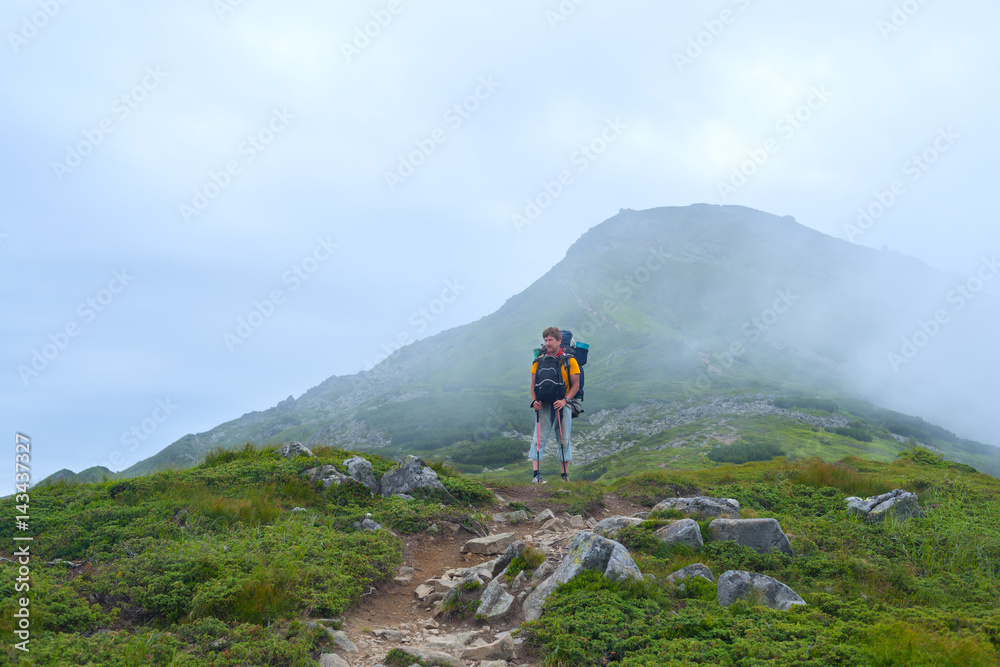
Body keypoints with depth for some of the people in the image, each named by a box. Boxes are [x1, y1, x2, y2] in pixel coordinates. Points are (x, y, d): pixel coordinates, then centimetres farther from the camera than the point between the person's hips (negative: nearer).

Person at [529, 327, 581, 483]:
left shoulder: (569, 361, 1)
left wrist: (565, 400, -15)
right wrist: (534, 400, -6)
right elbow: (533, 384, 12)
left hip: (562, 405, -1)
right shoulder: (539, 360, 9)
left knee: (564, 440, 3)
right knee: (539, 438, -7)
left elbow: (576, 385, -1)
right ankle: (536, 474, -8)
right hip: (543, 406, 2)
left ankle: (565, 475, 10)